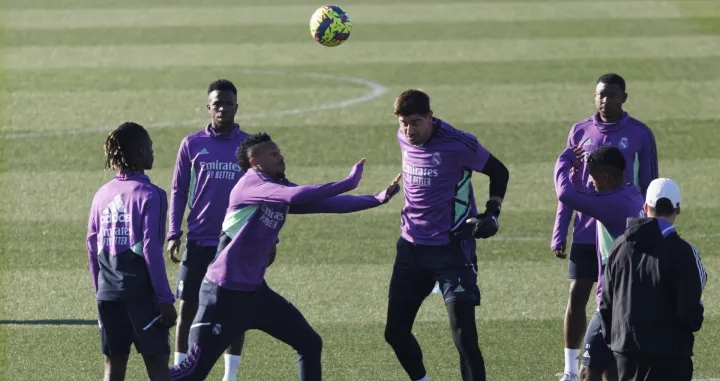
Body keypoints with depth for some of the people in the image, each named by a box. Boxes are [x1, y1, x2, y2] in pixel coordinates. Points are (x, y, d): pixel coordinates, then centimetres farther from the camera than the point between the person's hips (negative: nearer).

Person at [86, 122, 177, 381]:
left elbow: (92, 248, 11)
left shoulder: (102, 194, 8)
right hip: (142, 292, -6)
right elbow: (151, 250, -14)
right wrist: (165, 299, -10)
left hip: (108, 294, 6)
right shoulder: (150, 195, -9)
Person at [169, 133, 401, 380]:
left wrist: (380, 199, 2)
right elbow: (296, 196, -31)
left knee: (310, 343, 7)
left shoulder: (280, 188, 10)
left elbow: (331, 204, 12)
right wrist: (348, 183, -26)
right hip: (225, 292, -9)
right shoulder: (251, 183, -14)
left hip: (255, 291, 9)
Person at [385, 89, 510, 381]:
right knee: (395, 332, 9)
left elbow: (499, 172, -3)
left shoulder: (457, 143, -17)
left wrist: (492, 213, -13)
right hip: (411, 247, 6)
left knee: (464, 337, -14)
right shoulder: (404, 139, 2)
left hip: (452, 249, -6)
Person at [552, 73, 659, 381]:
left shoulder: (640, 135, -3)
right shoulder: (580, 132, 3)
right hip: (585, 233, 2)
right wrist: (559, 234, 4)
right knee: (577, 296, 1)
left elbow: (647, 186, 2)